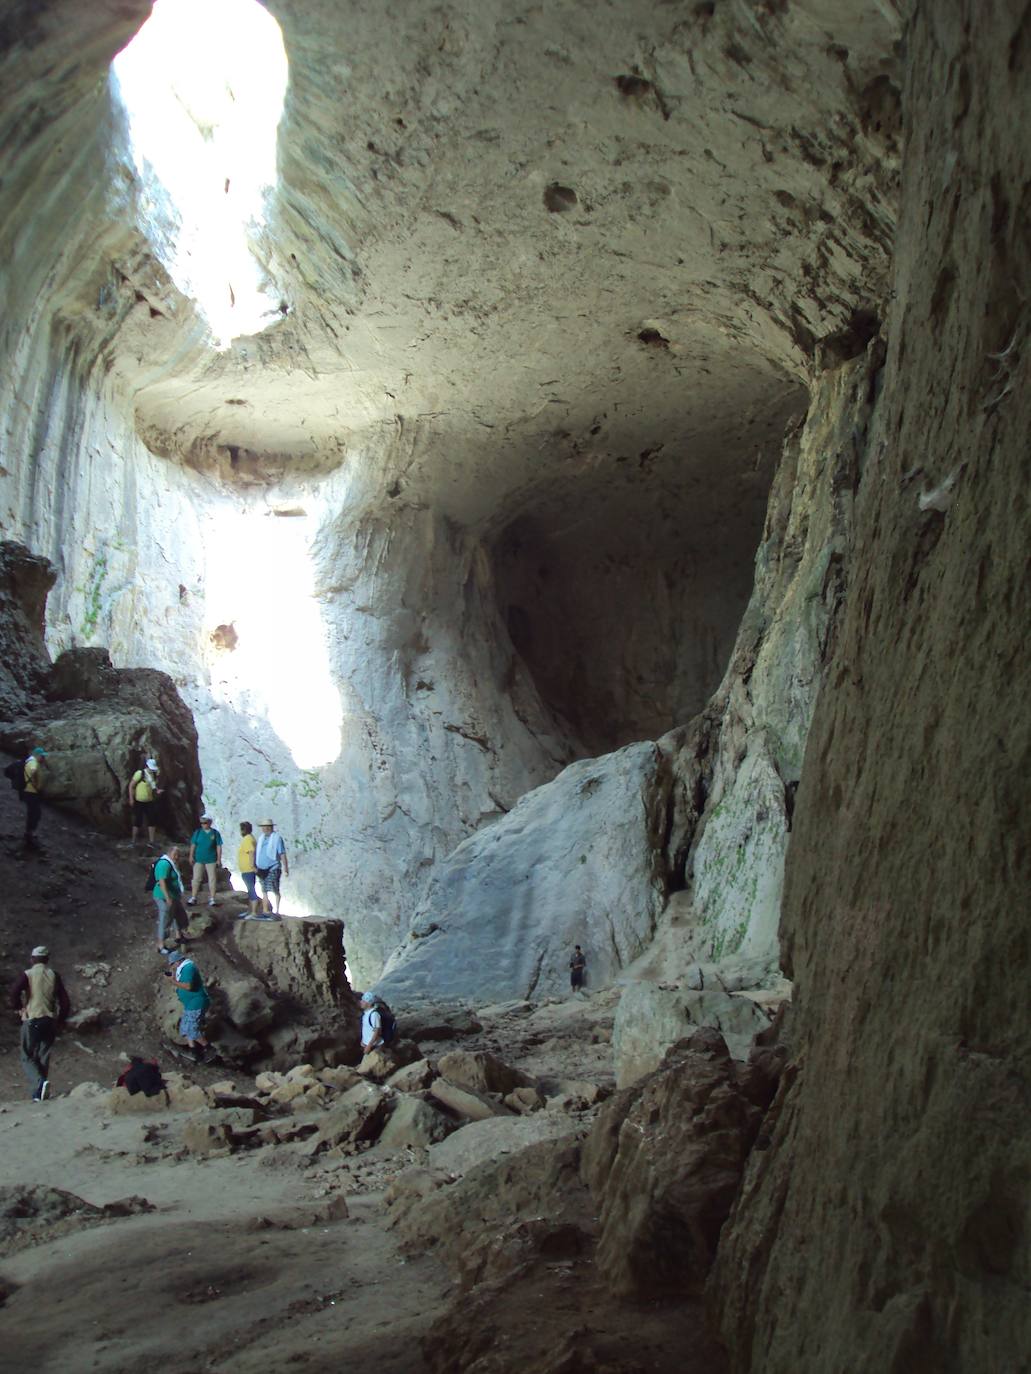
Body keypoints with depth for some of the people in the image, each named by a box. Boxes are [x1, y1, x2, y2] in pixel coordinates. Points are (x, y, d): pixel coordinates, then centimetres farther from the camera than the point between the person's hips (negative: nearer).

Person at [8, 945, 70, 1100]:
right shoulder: (54, 976, 5)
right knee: (43, 1058, 12)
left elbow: (14, 993, -18)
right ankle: (38, 1094, 12)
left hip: (31, 1020, -3)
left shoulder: (27, 975, -4)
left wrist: (17, 1007, 2)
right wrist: (59, 1020, 16)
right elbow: (64, 1001, 3)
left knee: (28, 1057, 4)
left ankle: (40, 1082, -22)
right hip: (50, 1021, 3)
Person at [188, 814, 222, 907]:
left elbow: (218, 846, 1)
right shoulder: (197, 832, 2)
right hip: (199, 860, 1)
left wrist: (219, 859, -2)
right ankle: (193, 898, 10)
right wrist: (191, 856, -1)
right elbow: (193, 845, 5)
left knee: (212, 880, 3)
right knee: (196, 879, 3)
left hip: (211, 860, -1)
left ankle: (211, 899, 10)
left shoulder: (215, 833, -1)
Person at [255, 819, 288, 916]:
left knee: (275, 890, -5)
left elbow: (283, 854, -10)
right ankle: (266, 911, 14)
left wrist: (286, 869, -13)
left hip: (273, 869, -6)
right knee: (264, 891, 8)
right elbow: (257, 853, 16)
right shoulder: (261, 838, 10)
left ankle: (277, 911, 0)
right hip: (262, 868, 6)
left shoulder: (277, 838, -9)